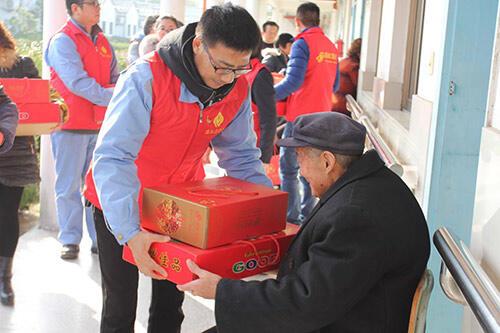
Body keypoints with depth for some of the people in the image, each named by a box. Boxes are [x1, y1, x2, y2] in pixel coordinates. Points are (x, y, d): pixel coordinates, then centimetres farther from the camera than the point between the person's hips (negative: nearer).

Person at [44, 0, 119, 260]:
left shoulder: (102, 42, 12)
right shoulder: (62, 41, -9)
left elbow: (115, 78, 15)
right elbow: (78, 83, -20)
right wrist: (116, 98, -20)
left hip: (101, 124, 6)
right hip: (71, 124, -6)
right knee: (69, 186, 3)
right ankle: (70, 239, 14)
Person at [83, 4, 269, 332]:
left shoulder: (238, 89, -12)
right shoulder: (146, 78, -29)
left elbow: (240, 155, -1)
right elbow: (113, 158, -32)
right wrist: (129, 231, -42)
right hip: (121, 209, -4)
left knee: (170, 304, 17)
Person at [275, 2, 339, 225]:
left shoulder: (302, 44, -11)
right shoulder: (331, 46, 11)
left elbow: (293, 81, -19)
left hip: (300, 116, -7)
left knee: (289, 168, 1)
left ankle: (291, 218, 3)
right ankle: (307, 215, 21)